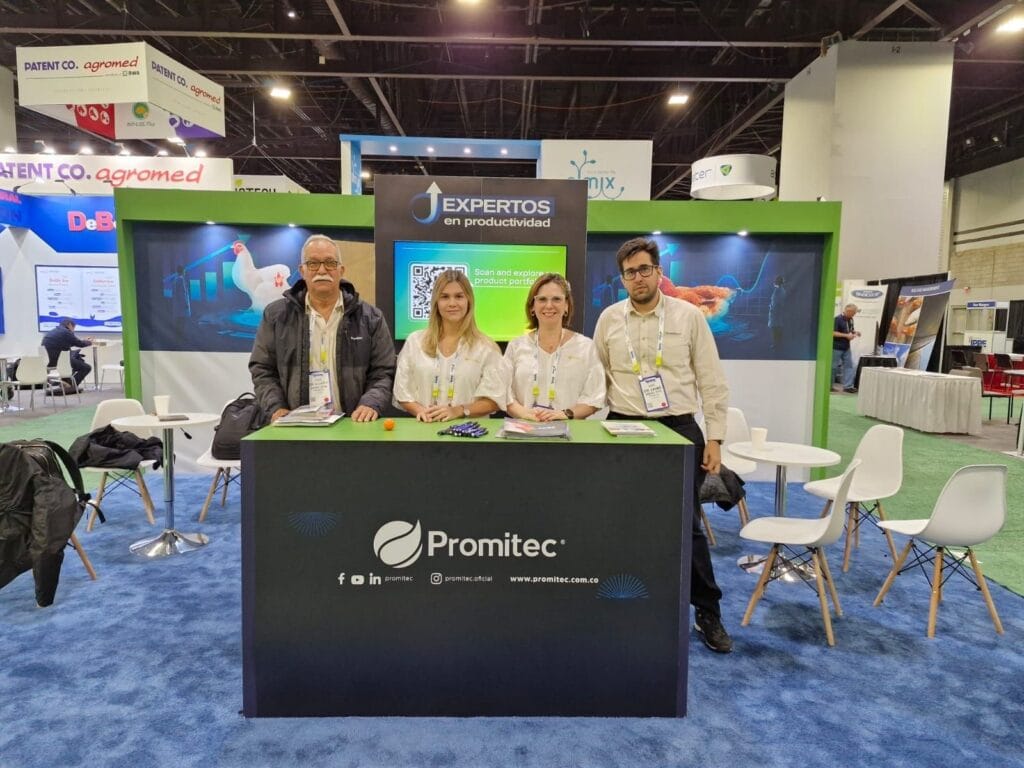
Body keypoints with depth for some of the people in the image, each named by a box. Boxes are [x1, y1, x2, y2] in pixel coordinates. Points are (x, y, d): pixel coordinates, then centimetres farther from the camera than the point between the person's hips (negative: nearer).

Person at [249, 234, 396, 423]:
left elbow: (383, 373, 5)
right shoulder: (276, 315, 10)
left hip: (351, 425, 0)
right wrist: (276, 408, -3)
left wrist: (371, 404, -12)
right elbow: (262, 370, 12)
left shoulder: (370, 317, 7)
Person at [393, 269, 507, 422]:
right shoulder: (415, 341, 10)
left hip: (469, 427, -2)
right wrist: (420, 410, -10)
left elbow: (494, 398, 0)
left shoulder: (485, 347, 4)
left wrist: (458, 411, -14)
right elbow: (403, 391, 10)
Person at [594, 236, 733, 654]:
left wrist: (715, 438, -4)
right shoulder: (609, 319, 4)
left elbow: (712, 381, 1)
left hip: (679, 430, -2)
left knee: (686, 524, 3)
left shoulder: (688, 315, -1)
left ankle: (708, 614, 19)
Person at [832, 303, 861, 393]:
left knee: (849, 365, 2)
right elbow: (833, 333, -20)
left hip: (846, 348, 8)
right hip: (837, 347, -7)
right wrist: (846, 335, -21)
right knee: (834, 367, 1)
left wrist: (854, 332, 2)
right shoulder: (837, 319, -14)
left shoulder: (850, 320, 10)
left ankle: (848, 386, 4)